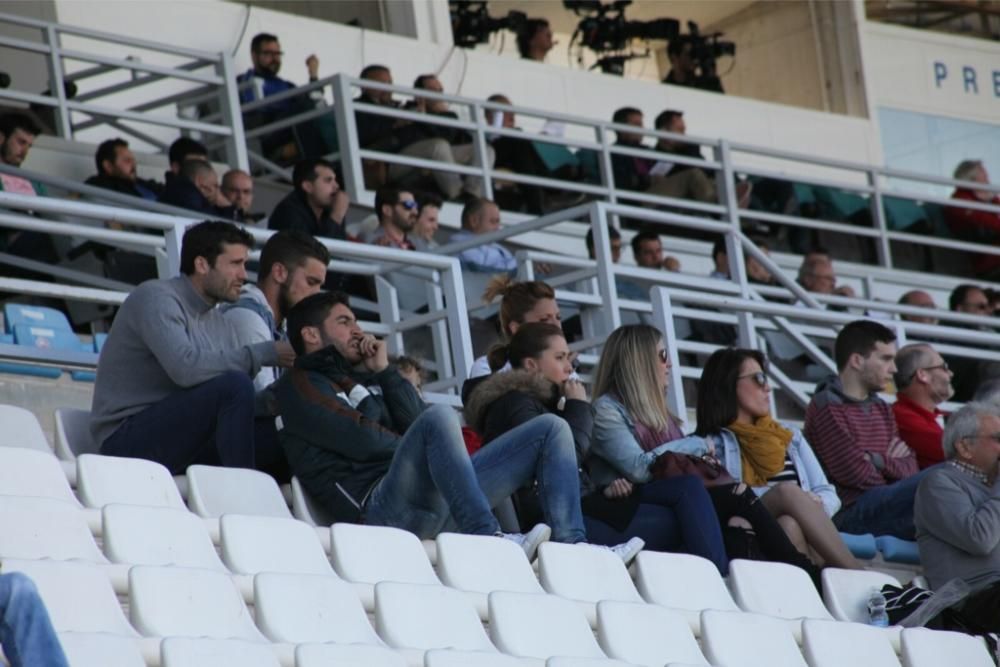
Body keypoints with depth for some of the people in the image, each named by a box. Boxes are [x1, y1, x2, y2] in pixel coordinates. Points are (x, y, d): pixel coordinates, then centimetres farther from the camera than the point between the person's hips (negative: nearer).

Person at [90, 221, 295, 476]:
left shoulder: (218, 322, 17)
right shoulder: (156, 297, -8)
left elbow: (242, 401, 10)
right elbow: (186, 367, -26)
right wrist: (265, 353, -20)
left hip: (183, 443, 8)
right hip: (128, 442, -8)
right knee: (233, 384, -27)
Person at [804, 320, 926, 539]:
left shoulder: (881, 409, 25)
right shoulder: (827, 408, -3)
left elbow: (910, 469, 12)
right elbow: (857, 474, -12)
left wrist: (881, 462, -8)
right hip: (850, 511, -8)